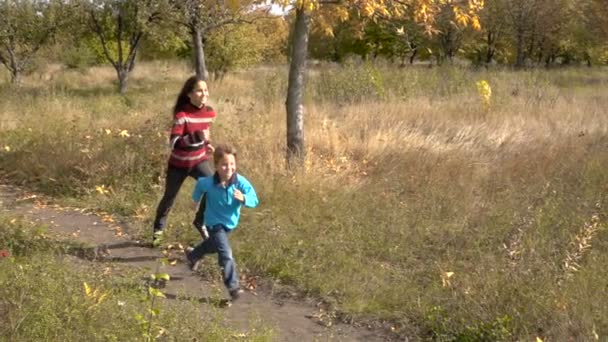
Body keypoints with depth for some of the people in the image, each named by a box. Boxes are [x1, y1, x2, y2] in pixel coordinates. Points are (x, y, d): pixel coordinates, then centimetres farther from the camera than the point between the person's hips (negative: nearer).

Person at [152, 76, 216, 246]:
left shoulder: (209, 113, -8)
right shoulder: (182, 115, -26)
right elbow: (173, 143, -34)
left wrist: (206, 143, 1)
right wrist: (198, 137, -44)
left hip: (199, 160, 3)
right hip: (179, 164, -3)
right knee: (169, 197, 13)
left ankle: (201, 221, 4)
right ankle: (158, 229, 39)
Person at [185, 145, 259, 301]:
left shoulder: (241, 182, -25)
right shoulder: (209, 183, -25)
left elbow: (254, 200, -29)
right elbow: (199, 185, -1)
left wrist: (243, 198, -49)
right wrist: (196, 199, 13)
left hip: (230, 223, 4)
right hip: (214, 223, -4)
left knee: (213, 244, 31)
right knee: (225, 253, -20)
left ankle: (193, 255, 61)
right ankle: (233, 286, -14)